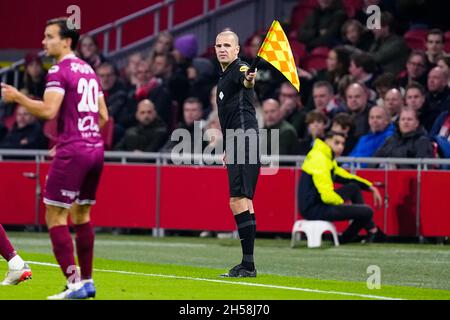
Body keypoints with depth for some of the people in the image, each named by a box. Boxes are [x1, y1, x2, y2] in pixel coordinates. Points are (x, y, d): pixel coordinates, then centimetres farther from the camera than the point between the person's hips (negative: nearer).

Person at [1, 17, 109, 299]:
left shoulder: (59, 71, -10)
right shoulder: (89, 70, 16)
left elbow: (48, 110, -21)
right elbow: (103, 116, 18)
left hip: (72, 151, -8)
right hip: (95, 149, 8)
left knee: (54, 215, -4)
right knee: (81, 214, 16)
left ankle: (75, 283, -10)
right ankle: (87, 281, 18)